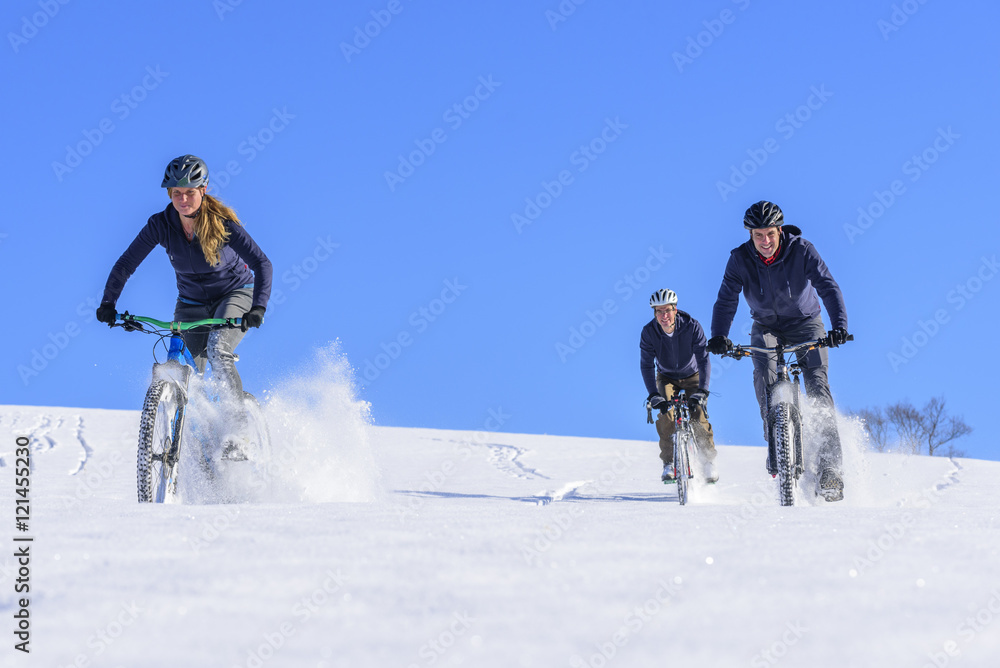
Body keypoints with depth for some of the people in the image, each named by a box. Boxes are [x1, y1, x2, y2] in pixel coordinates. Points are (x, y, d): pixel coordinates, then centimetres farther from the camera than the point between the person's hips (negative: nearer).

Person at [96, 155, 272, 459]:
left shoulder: (221, 222, -24)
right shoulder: (161, 224, -17)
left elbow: (262, 263, -29)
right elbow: (126, 264, -14)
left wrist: (258, 307, -44)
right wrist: (108, 303, -28)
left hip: (234, 295, -4)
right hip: (191, 303, 4)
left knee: (218, 352, -30)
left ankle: (237, 431, -20)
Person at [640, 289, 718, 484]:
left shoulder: (692, 326, -28)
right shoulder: (649, 332, -24)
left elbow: (704, 360, -29)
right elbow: (646, 365, -23)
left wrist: (702, 391, -38)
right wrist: (653, 395, -34)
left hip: (692, 376, -1)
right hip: (666, 378, 1)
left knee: (698, 416, -17)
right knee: (666, 416, -20)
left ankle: (709, 462, 2)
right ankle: (669, 464, -8)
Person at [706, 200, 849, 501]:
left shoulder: (801, 250, -22)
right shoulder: (740, 259, -17)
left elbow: (828, 287, -29)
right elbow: (726, 300, -22)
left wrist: (839, 325, -44)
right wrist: (718, 336, -39)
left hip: (805, 323, -2)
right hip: (766, 327, 2)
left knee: (817, 381, -17)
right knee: (764, 372, -27)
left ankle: (830, 466, -17)